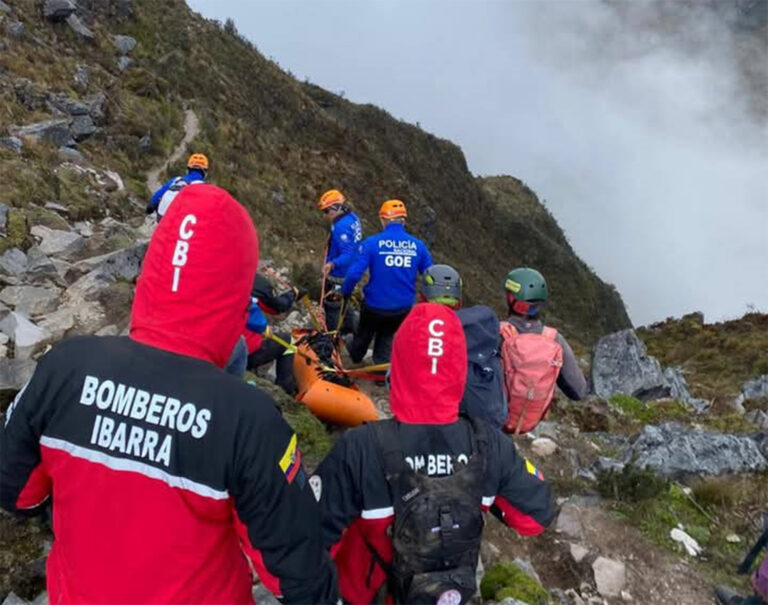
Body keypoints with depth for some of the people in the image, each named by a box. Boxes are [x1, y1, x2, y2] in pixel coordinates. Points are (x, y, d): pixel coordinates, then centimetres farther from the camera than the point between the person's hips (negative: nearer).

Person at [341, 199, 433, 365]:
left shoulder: (372, 243, -15)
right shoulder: (418, 245, -6)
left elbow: (354, 273, -19)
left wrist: (345, 292, -1)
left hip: (375, 306, -1)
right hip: (403, 309, 1)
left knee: (363, 336, 27)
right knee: (386, 342, 22)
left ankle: (353, 358, 54)